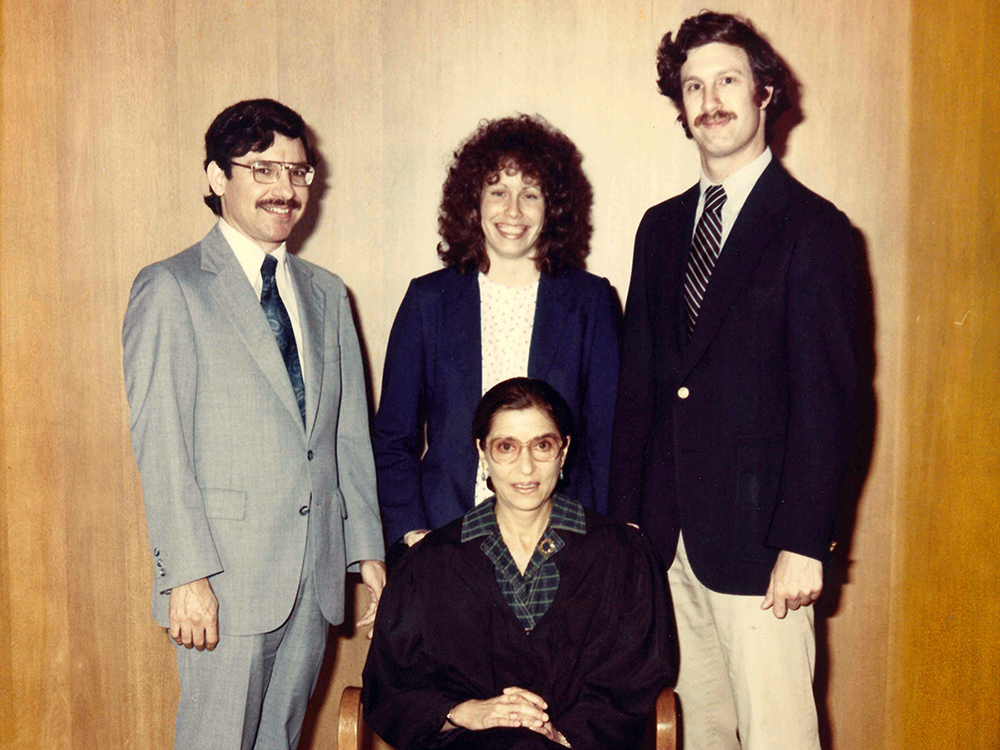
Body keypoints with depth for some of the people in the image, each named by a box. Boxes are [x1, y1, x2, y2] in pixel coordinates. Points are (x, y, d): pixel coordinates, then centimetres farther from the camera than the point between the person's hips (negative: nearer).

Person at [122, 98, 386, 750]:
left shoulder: (326, 293, 14)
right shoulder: (171, 289, -3)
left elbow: (350, 433, 14)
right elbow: (159, 442, -10)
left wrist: (367, 549, 9)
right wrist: (187, 572, -15)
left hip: (316, 573, 5)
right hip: (226, 575, -5)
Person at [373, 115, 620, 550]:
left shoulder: (590, 301, 5)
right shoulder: (430, 300, 6)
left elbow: (609, 436, 5)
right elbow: (393, 438, 8)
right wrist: (410, 532, -4)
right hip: (443, 537, 0)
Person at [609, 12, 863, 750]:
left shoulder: (814, 228, -5)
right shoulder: (662, 227, 12)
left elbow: (829, 397, -10)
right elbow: (639, 380, 12)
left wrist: (803, 544, -14)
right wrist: (626, 517, 7)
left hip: (756, 537, -5)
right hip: (668, 535, 6)